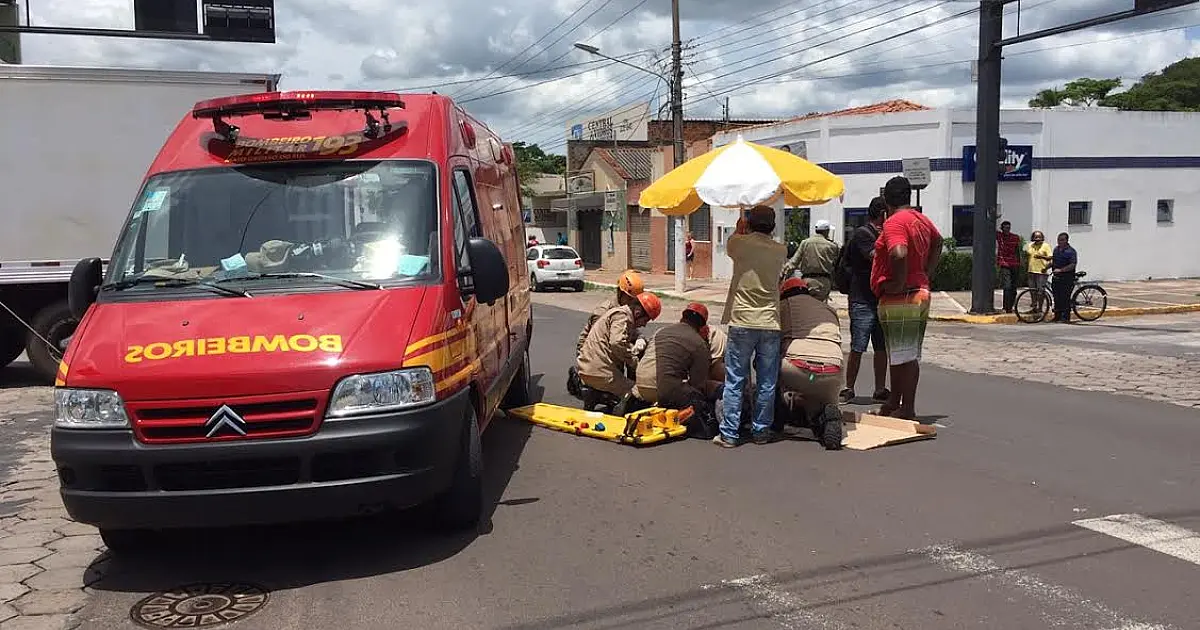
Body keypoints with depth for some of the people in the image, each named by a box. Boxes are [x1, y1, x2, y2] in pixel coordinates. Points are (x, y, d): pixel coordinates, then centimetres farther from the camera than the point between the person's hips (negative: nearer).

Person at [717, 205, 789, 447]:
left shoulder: (739, 244, -4)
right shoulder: (780, 250, 2)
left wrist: (741, 229, 36)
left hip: (742, 323, -2)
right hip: (770, 323, 2)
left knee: (734, 381, 3)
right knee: (766, 383, 10)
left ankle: (729, 434, 4)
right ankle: (761, 430, 17)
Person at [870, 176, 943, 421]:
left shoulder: (894, 222, -15)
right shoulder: (922, 220, 14)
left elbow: (899, 254, -32)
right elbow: (938, 242, 31)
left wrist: (899, 283, -19)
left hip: (899, 299, -9)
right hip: (921, 294, 9)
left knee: (905, 356, -4)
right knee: (907, 355, 14)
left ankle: (907, 410, 1)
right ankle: (894, 403, 24)